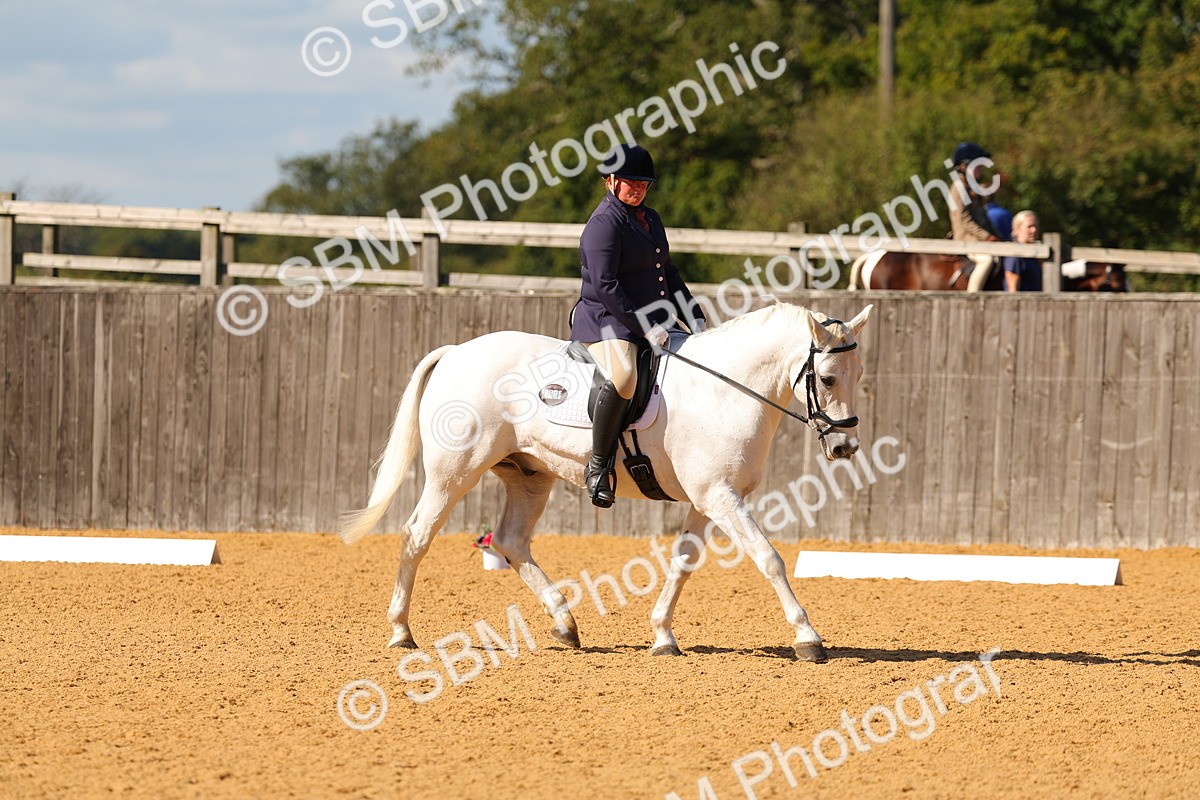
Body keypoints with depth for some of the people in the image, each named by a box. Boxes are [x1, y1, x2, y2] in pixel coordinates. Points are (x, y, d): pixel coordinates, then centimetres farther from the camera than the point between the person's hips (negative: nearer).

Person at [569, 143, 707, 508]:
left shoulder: (650, 219, 18)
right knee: (623, 376, -38)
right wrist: (644, 327, -22)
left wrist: (694, 318, 12)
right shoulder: (604, 223, -11)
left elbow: (668, 274, 24)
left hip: (652, 325, 10)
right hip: (605, 322, -10)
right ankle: (599, 464, -29)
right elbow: (605, 286, -20)